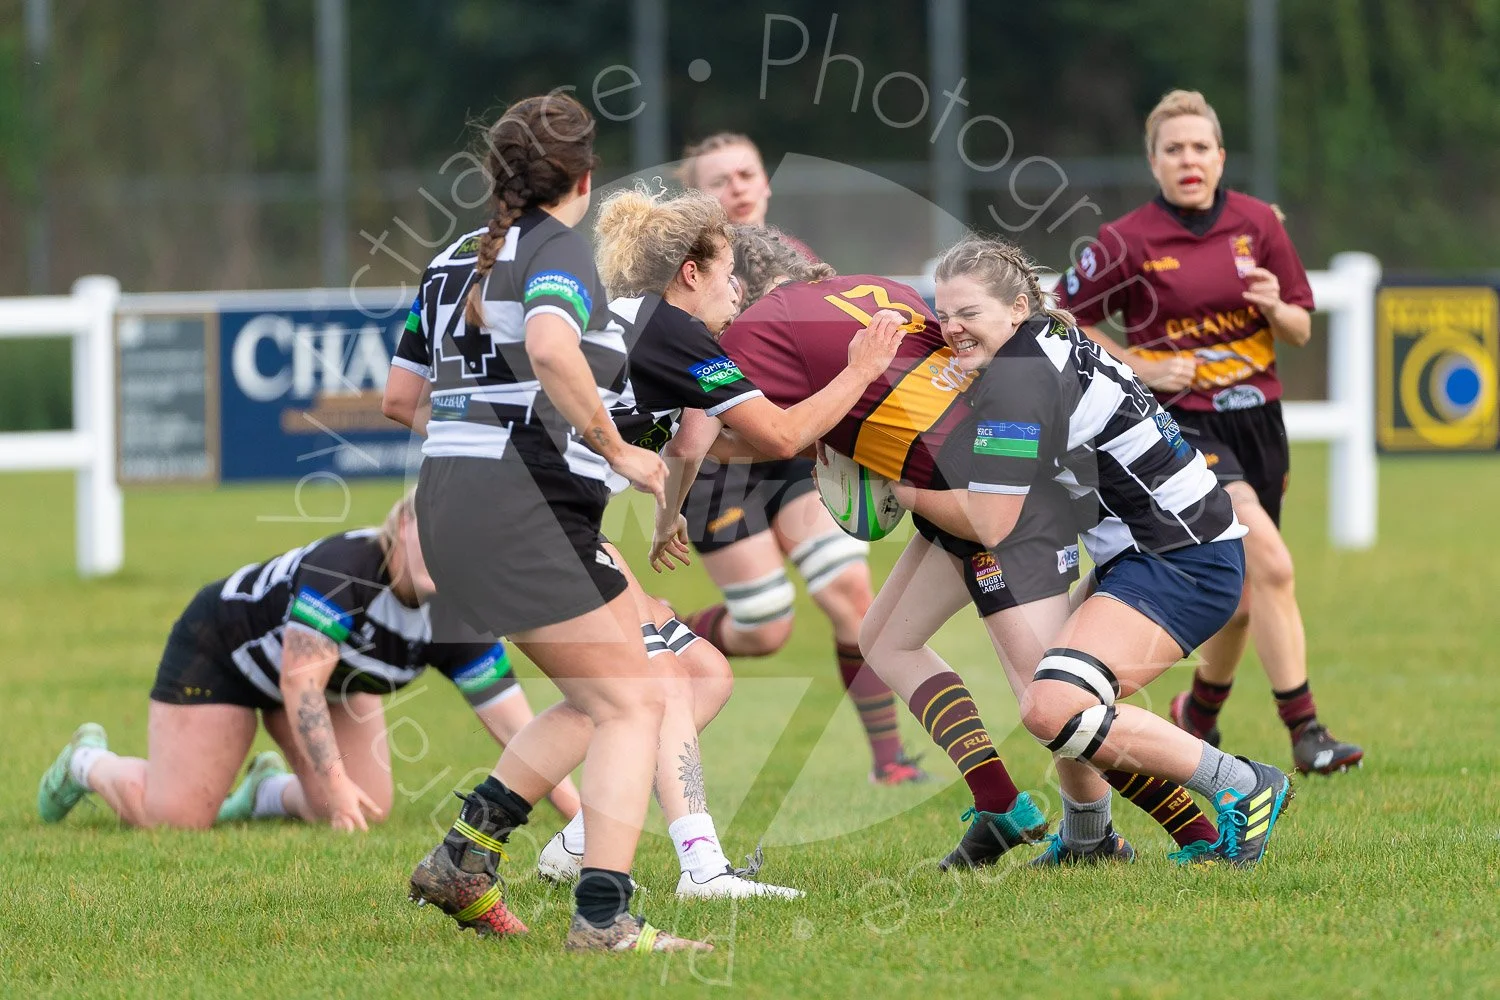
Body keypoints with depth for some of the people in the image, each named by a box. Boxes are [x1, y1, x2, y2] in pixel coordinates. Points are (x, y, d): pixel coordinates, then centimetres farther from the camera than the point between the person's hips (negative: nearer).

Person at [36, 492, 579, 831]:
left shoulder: (456, 622, -23)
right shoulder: (342, 567, -39)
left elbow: (516, 727, -23)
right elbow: (301, 682, -40)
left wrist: (578, 813, -32)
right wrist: (335, 783, -47)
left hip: (334, 677, 6)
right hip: (220, 649, -6)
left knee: (366, 811, -7)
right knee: (175, 821, -10)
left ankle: (269, 792, 25)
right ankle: (88, 762, 22)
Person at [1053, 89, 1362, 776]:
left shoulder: (1258, 224, 2)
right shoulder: (1127, 242, -8)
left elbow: (1300, 331, 8)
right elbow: (1063, 321, 2)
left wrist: (1276, 309, -15)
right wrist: (1141, 366, -9)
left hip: (1255, 419, 5)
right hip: (1180, 421, -5)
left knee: (1241, 601, 10)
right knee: (1270, 562, -24)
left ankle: (1199, 713, 38)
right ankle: (1304, 730, -22)